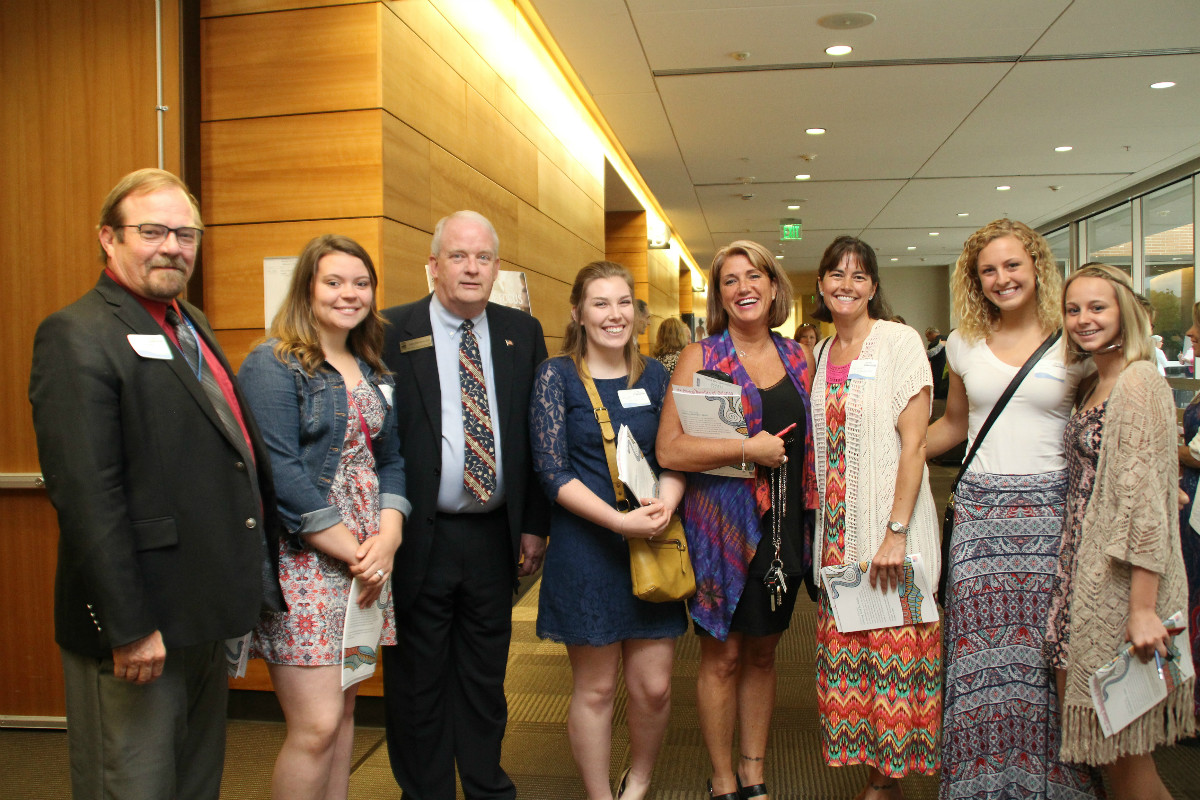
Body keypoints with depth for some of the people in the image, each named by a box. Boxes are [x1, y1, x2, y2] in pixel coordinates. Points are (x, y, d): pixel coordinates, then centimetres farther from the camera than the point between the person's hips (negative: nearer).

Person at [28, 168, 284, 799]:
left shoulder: (190, 324, 13)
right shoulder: (77, 335, -14)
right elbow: (86, 496, -21)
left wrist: (251, 584, 15)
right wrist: (128, 627, -22)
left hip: (206, 619, 9)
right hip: (140, 628, -8)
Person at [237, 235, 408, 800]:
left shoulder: (374, 373, 14)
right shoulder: (273, 364, -7)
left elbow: (391, 460, 13)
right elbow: (279, 472, -15)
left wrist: (387, 537, -5)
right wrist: (351, 550, -13)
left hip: (367, 558, 7)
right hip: (303, 557, -6)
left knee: (343, 715, 13)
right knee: (316, 726, -6)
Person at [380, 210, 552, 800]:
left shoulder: (523, 333, 6)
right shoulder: (390, 332, -4)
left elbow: (537, 435, 8)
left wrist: (534, 523, 5)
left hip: (494, 538, 3)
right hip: (418, 540, -3)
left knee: (485, 679, 18)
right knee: (417, 681, 11)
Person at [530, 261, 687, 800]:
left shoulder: (653, 375, 7)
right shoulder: (556, 376, -4)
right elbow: (553, 473, -10)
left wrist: (667, 502, -13)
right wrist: (621, 520, -19)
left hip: (652, 545, 4)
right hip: (586, 549, -3)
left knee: (653, 686, 7)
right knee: (595, 688, 7)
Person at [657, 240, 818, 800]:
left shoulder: (798, 357, 8)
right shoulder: (700, 357, -6)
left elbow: (811, 439, 19)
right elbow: (669, 449, -16)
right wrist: (750, 448, -18)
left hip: (783, 524, 4)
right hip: (721, 524, -4)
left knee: (763, 651, 15)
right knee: (722, 657, 6)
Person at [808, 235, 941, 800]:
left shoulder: (899, 341, -6)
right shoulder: (821, 354, 12)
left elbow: (914, 442, -12)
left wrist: (895, 533, -17)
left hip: (890, 528, -5)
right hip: (837, 532, 6)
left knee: (892, 650, 0)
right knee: (844, 649, 8)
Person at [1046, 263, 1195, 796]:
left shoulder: (1138, 382, -13)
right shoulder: (1094, 385, 14)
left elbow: (1146, 498, -19)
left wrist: (1143, 609, -21)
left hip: (1122, 580, -9)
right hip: (1084, 573, 9)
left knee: (1121, 746, 2)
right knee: (1082, 726, 14)